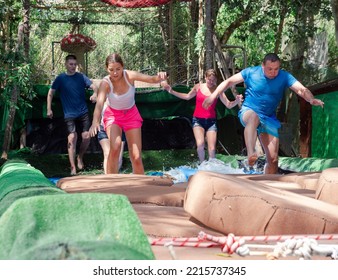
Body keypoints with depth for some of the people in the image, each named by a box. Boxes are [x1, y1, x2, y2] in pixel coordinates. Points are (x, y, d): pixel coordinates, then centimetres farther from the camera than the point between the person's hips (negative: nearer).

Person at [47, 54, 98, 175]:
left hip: (83, 112, 2)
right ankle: (73, 167, -8)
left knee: (86, 137, -3)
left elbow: (93, 86, -3)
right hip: (69, 114, -2)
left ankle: (80, 157, 26)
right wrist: (49, 109, -1)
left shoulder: (81, 77, 5)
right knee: (72, 138, -12)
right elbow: (50, 93, 6)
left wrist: (95, 94, -25)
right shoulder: (60, 78, 1)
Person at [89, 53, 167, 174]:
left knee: (136, 157, -1)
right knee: (115, 147, -29)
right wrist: (95, 122, -57)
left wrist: (160, 77, -56)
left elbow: (152, 79, -32)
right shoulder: (105, 83, -26)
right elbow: (99, 103, -40)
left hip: (131, 115, 2)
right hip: (113, 116, -2)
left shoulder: (129, 76, -22)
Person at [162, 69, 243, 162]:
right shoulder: (198, 87, 2)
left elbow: (228, 105, -3)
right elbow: (187, 96, 19)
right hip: (198, 120, 0)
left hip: (211, 121, 0)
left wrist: (237, 101, -23)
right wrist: (171, 91, 16)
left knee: (212, 149, -7)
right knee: (200, 144, -22)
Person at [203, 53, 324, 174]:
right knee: (253, 117, -42)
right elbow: (229, 82, 0)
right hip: (248, 111, -3)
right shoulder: (251, 72, -9)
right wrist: (213, 96, -7)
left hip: (269, 118, 3)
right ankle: (251, 154, -61)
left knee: (273, 158, -3)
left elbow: (301, 89, -21)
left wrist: (311, 99, -41)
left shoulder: (284, 77, -8)